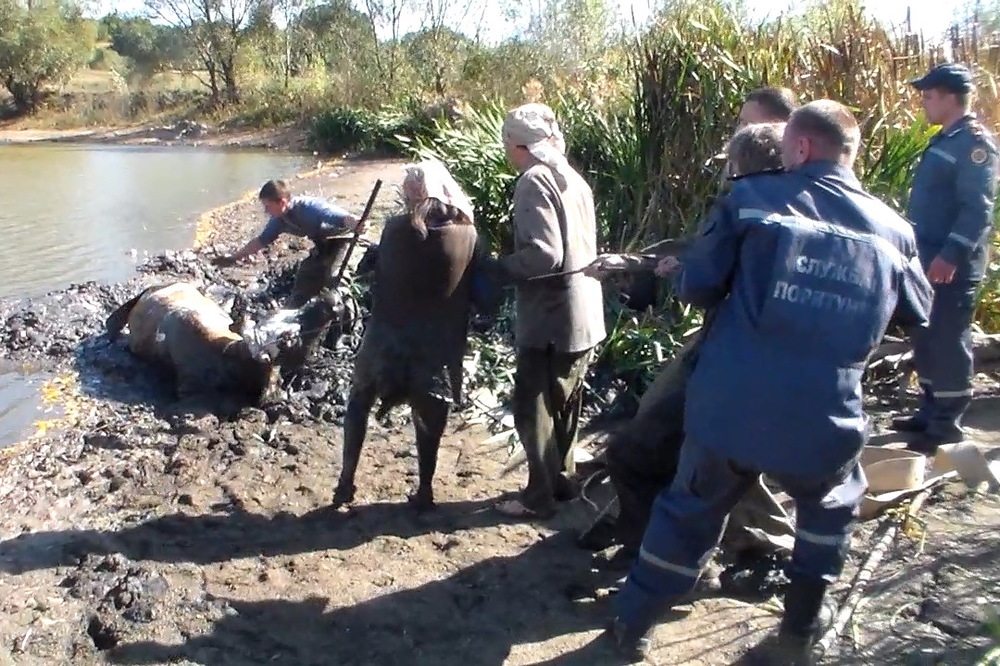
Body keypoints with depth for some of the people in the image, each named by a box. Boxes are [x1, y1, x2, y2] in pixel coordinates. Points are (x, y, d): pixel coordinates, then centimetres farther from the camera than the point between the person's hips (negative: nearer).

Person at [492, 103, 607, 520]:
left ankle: (540, 496, 11)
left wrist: (496, 269, -12)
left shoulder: (535, 181, -15)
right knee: (564, 401, 19)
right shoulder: (572, 178, 11)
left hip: (550, 317, -9)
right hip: (584, 313, 9)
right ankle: (562, 479, 31)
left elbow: (545, 252, -24)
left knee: (532, 406, 3)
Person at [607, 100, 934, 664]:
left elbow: (695, 287, -2)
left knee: (689, 510, 21)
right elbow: (918, 314, 21)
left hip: (726, 411, -1)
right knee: (831, 508, 32)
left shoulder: (752, 198, -1)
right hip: (823, 423, 1)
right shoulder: (893, 229, 8)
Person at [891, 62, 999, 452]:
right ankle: (930, 412, 26)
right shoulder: (945, 140, 16)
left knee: (948, 342, -2)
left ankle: (947, 426, 7)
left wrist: (951, 256, -26)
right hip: (930, 260, 9)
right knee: (926, 339, 14)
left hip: (953, 266, -9)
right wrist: (920, 252, 20)